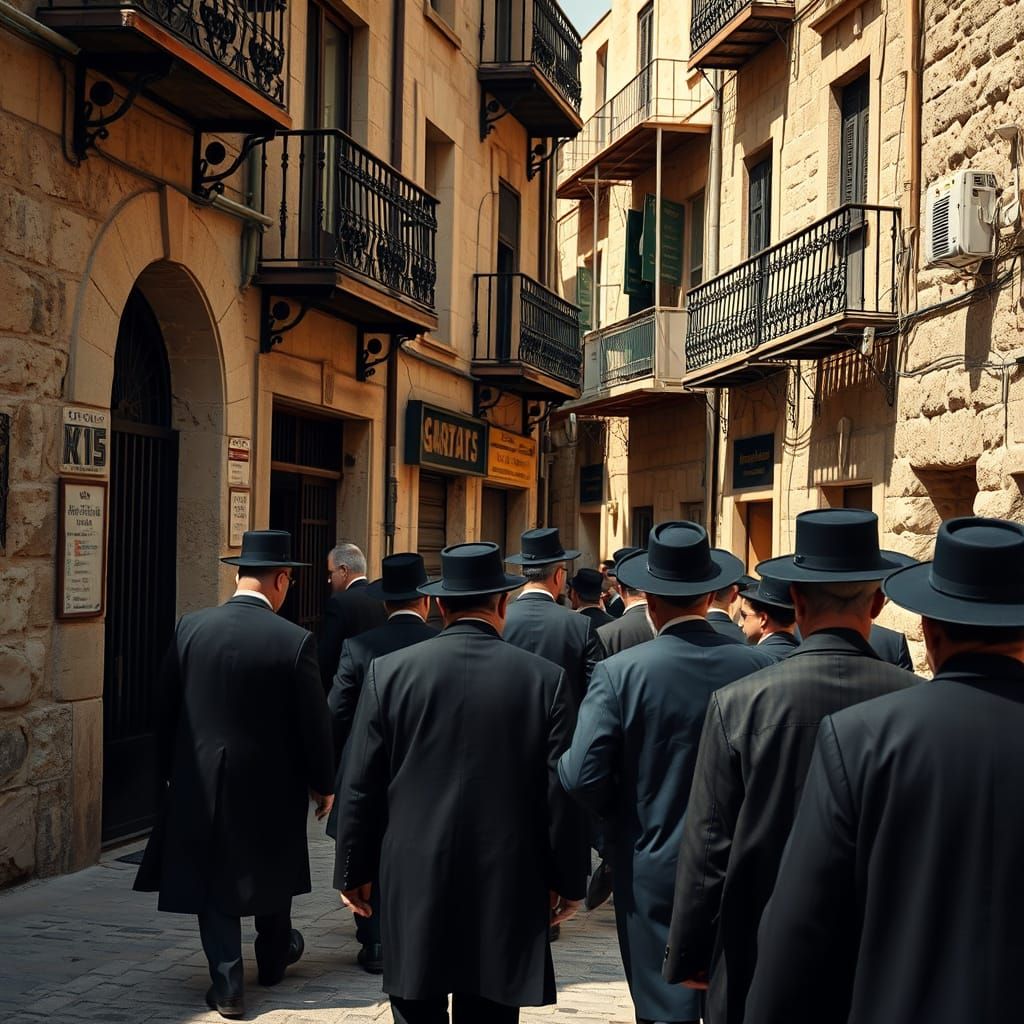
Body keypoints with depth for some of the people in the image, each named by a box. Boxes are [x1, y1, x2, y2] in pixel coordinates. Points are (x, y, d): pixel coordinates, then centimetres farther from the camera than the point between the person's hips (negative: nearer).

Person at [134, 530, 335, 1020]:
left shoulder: (190, 628, -8)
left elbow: (166, 707, 1)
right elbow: (314, 721, -9)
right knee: (271, 871, 21)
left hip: (201, 779, 1)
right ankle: (274, 956, 39)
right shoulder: (295, 640, -16)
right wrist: (323, 783, 4)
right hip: (271, 779, -1)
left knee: (213, 879, 10)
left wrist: (170, 769, 14)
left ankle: (228, 984, 8)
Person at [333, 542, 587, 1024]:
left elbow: (360, 787, 0)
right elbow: (562, 791, -2)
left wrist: (354, 871, 11)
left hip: (412, 883, 0)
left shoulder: (389, 672, -3)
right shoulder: (545, 678, -4)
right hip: (506, 890, 0)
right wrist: (567, 881, 9)